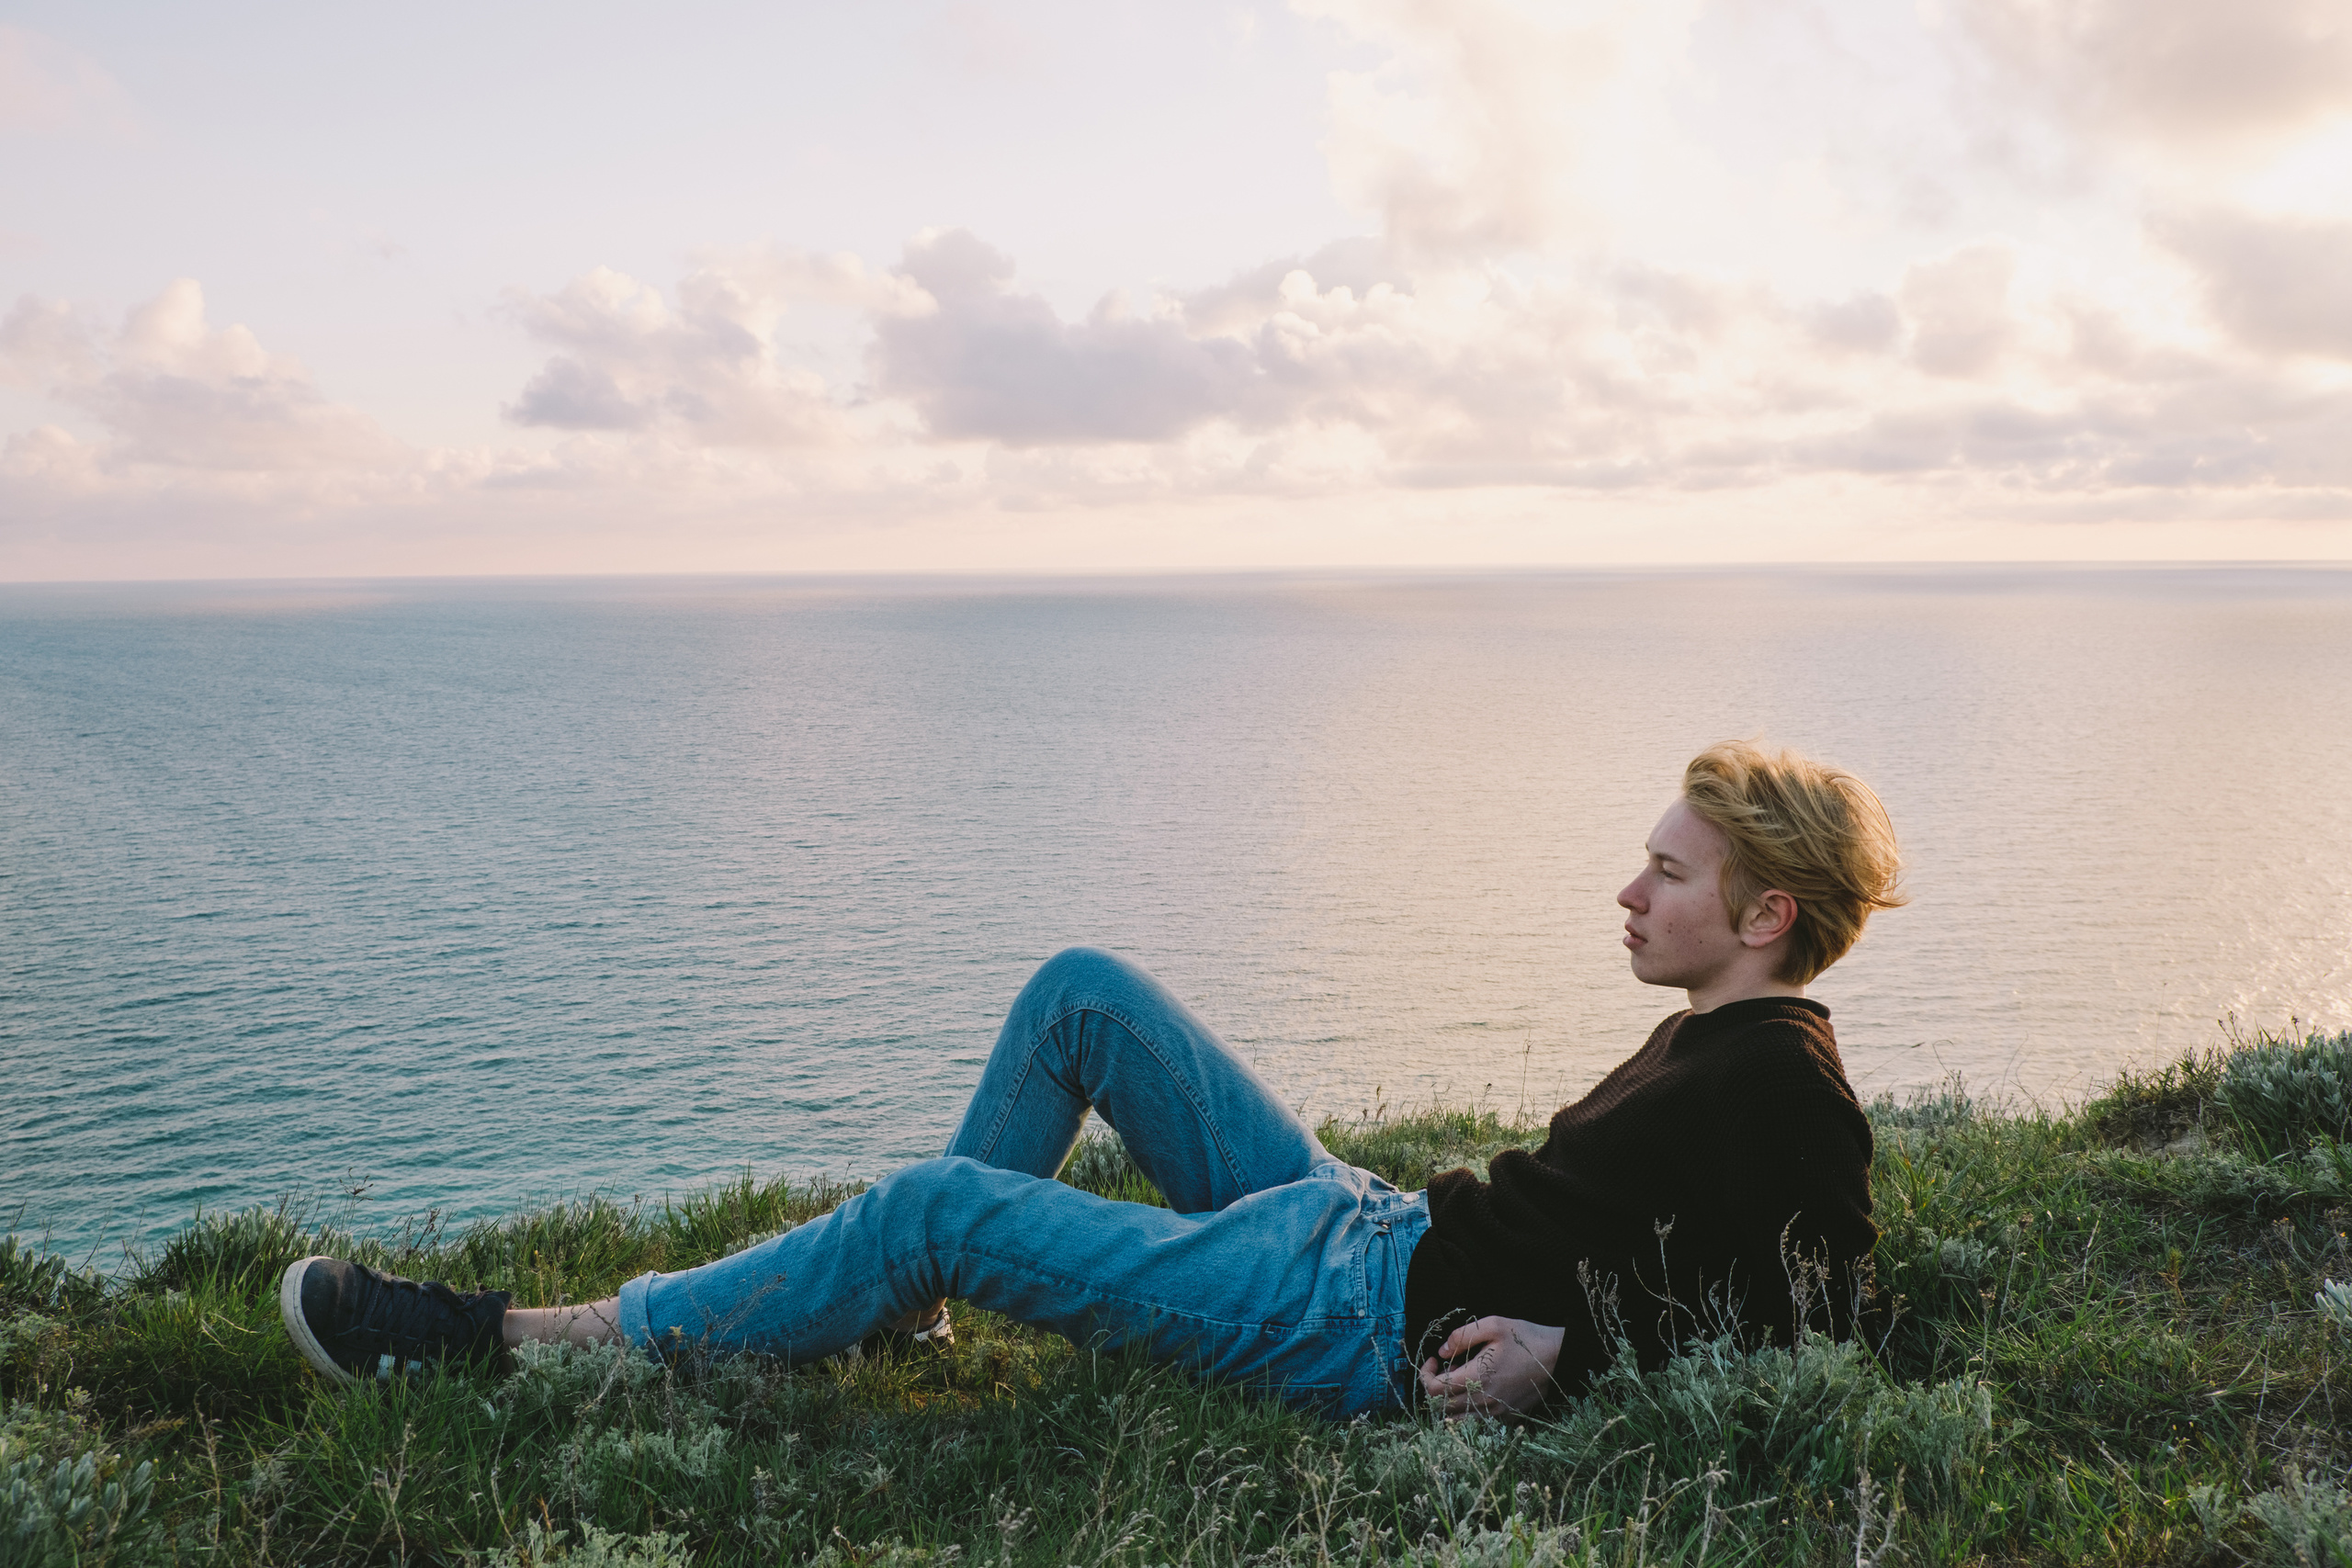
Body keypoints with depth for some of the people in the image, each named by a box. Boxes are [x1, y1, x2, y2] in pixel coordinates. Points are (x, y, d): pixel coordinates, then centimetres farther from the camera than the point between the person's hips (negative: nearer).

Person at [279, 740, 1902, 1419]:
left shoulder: (1780, 1083, -14)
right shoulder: (1716, 1035, 12)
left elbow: (1805, 1323, -18)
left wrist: (1569, 1351, -22)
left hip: (1372, 1326, -10)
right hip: (1367, 1223, 10)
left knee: (944, 1205, -14)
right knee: (1083, 991, 8)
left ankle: (552, 1338, -1)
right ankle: (912, 1303, 16)